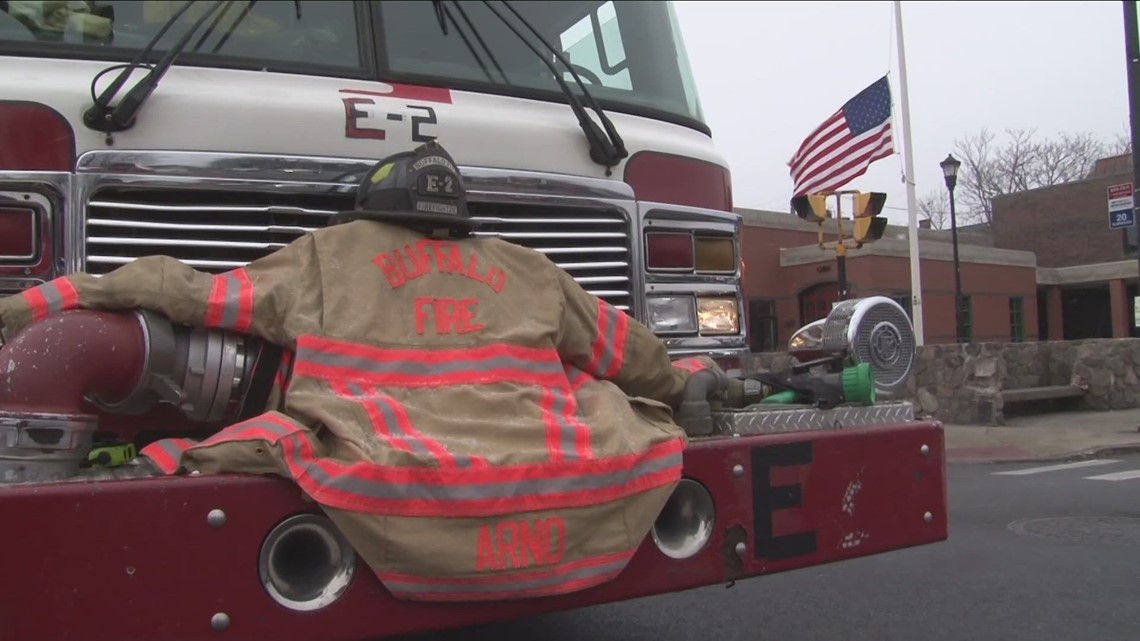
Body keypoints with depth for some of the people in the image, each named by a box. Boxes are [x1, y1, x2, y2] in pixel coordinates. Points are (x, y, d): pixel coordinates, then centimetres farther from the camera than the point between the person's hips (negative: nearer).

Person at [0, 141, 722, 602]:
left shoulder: (328, 254, 16)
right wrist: (682, 384, 49)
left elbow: (186, 291, 16)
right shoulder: (529, 269, 22)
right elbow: (626, 350, 29)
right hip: (551, 481, 4)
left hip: (387, 490, -3)